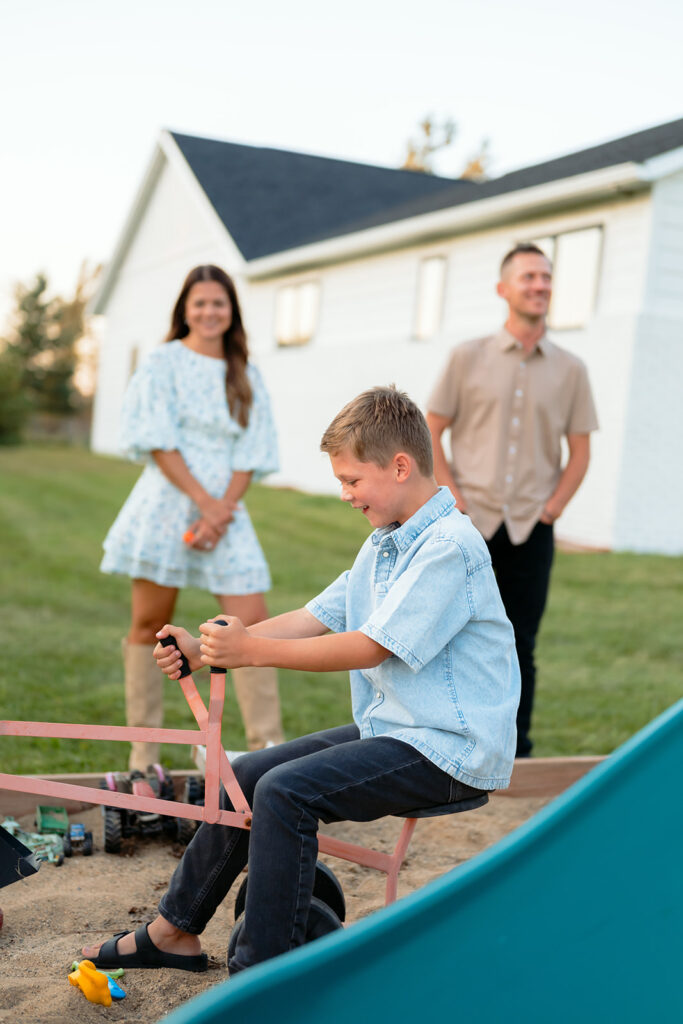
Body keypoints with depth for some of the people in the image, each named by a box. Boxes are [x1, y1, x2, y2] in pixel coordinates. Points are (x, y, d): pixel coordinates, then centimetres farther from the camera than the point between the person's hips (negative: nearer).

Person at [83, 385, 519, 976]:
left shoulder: (450, 546, -19)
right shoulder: (384, 545, 13)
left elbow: (370, 647, -23)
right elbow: (315, 619, 8)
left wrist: (252, 649, -21)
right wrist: (206, 651, -2)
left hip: (448, 748, -10)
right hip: (388, 729, 10)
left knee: (286, 792, -23)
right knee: (246, 775, 6)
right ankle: (175, 932, 20)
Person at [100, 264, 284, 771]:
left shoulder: (247, 376, 13)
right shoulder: (164, 362, 4)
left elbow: (250, 454, 7)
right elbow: (159, 442, -5)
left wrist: (221, 512, -8)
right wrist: (204, 501, -13)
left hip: (226, 511, 3)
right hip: (169, 502, -3)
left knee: (252, 621, -7)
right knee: (151, 624, 1)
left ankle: (267, 743, 0)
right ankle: (144, 754, 10)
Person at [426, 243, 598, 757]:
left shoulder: (570, 370, 7)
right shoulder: (468, 358, 3)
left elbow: (580, 450, 10)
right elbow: (430, 434, 3)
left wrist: (552, 507, -1)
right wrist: (454, 501, -5)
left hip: (531, 528, 1)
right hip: (470, 520, -1)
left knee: (520, 649, 4)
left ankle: (516, 755, 16)